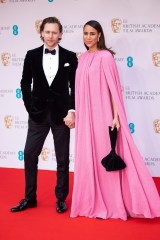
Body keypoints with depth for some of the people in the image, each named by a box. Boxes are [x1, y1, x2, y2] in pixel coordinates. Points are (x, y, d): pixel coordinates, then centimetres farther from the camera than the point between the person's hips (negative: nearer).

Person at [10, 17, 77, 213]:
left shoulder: (70, 57, 0)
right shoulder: (32, 55, 3)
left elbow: (75, 87, 1)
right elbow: (25, 84, 7)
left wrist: (71, 111, -8)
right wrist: (30, 108, 0)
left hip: (61, 114, -1)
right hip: (38, 114, 1)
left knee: (62, 158, 7)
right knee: (29, 155, 4)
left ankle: (61, 198, 21)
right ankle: (30, 197, 20)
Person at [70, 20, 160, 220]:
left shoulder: (105, 56, -7)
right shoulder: (82, 58, 12)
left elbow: (114, 87, -11)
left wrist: (116, 116, -16)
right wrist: (75, 113, 13)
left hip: (102, 114, -6)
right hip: (85, 116, 6)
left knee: (104, 157, 0)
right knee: (88, 158, 10)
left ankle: (110, 205, 13)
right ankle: (92, 202, 23)